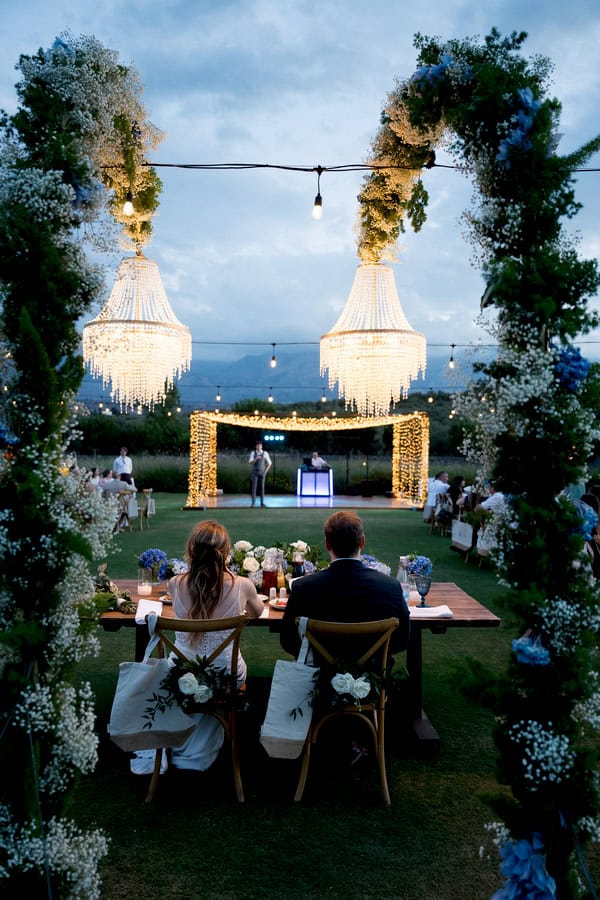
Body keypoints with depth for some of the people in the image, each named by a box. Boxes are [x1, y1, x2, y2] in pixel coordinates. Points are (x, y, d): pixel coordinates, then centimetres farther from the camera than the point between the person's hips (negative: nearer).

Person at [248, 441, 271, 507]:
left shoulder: (265, 453, -1)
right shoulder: (253, 453, -1)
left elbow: (269, 463, 7)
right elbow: (250, 462, -13)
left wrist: (265, 471, -2)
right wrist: (256, 459, -33)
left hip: (262, 473, 0)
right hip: (255, 473, 0)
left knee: (261, 487, 0)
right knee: (254, 487, -4)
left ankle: (262, 503, 6)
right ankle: (253, 503, 0)